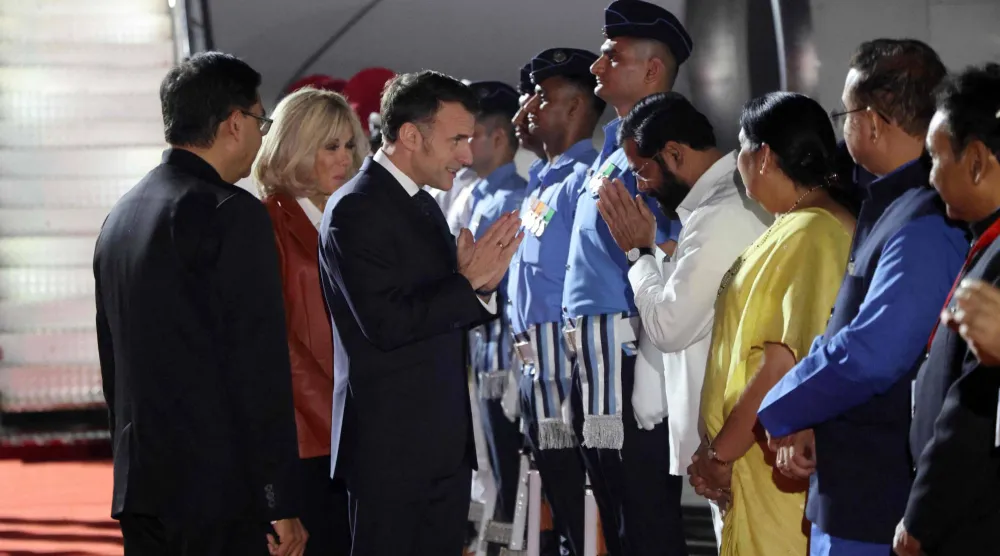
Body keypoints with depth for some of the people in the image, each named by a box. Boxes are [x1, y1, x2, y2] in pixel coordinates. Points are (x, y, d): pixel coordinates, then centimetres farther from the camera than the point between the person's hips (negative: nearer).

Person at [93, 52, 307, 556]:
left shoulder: (120, 215, 14)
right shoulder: (232, 214, -12)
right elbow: (260, 368, -15)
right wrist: (283, 504, -12)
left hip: (139, 487, 8)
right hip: (220, 493, -8)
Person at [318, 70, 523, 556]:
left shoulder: (424, 206, 16)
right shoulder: (356, 210, -13)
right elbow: (386, 324, -21)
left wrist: (480, 283, -1)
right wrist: (468, 282, -14)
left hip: (444, 443, 9)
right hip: (391, 449, -9)